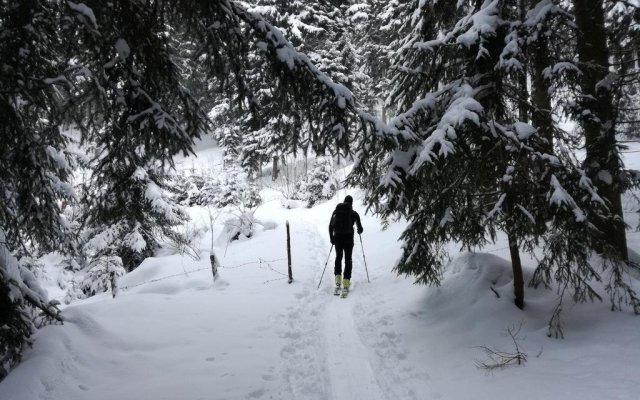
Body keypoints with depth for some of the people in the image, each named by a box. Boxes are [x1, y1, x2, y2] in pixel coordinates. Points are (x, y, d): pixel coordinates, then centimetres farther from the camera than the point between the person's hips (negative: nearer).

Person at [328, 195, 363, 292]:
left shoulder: (335, 212, 5)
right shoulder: (354, 213, -1)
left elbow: (330, 226, 4)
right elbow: (360, 229, 3)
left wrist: (331, 238, 13)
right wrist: (359, 231, 26)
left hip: (337, 237, 2)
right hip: (348, 237, -2)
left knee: (338, 257, 19)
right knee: (348, 259, 8)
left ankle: (337, 278, 7)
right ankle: (346, 282, 0)